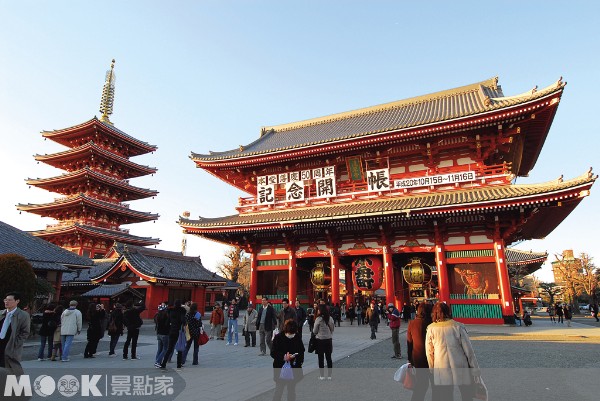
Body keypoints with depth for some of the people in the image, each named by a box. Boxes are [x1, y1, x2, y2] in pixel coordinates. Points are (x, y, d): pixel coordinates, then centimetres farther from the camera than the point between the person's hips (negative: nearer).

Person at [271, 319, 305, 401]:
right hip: (280, 369, -2)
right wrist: (283, 357, -25)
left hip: (294, 369, 2)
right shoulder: (278, 337, -10)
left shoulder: (298, 337, -2)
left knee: (291, 390, 12)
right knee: (279, 389, 2)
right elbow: (273, 353, -9)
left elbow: (301, 351, 7)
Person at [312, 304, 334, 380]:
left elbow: (314, 331, -9)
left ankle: (322, 376, 12)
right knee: (329, 358, 12)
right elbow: (332, 329, 7)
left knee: (321, 358, 6)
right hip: (329, 340, 4)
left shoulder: (318, 319, -16)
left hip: (320, 340, -4)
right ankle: (329, 375, 18)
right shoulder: (330, 318, -2)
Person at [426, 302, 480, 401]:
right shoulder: (458, 326, -8)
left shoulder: (431, 329, -4)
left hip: (442, 371, 1)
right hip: (461, 367, -1)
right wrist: (476, 370, 6)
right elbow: (469, 350, -3)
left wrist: (432, 369, 15)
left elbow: (429, 352, 3)